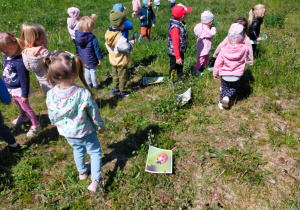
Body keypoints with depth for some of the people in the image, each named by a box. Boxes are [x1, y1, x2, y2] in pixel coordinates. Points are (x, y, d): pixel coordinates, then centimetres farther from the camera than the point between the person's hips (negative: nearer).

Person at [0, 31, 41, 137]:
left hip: (19, 90, -9)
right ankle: (23, 116, 55)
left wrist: (24, 94, -19)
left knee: (25, 106, 5)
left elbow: (24, 79, -26)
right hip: (11, 88, 9)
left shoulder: (19, 62, -32)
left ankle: (35, 125, 21)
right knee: (19, 104, 29)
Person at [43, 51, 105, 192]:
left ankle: (82, 172, 54)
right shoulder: (83, 94, -32)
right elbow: (95, 114, -17)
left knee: (77, 150, 31)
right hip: (85, 132, -4)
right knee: (95, 152, 20)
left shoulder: (51, 95, -21)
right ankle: (96, 181, 23)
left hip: (67, 134, 4)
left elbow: (52, 118, -5)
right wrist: (100, 127, 2)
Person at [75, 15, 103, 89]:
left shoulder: (77, 35, -7)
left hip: (82, 60, 5)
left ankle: (88, 84, 35)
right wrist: (99, 58, -5)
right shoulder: (92, 38, -23)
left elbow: (77, 48, 6)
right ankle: (95, 85, 24)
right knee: (93, 72, 10)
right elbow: (97, 49, -14)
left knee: (86, 71, 20)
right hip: (91, 60, -5)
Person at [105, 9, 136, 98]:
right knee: (123, 76, 11)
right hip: (121, 62, -8)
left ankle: (115, 88, 41)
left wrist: (127, 41, 5)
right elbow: (127, 48, -23)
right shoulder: (120, 38, -33)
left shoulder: (108, 33, -7)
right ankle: (123, 92, 26)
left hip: (113, 60, 8)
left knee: (115, 74, 25)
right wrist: (131, 43, -6)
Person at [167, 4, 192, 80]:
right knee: (173, 68, 8)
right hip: (174, 53, -9)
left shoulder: (181, 24, 3)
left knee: (180, 67, 23)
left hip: (181, 52, 9)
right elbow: (175, 44, -28)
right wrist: (178, 57, -26)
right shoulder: (175, 28, -28)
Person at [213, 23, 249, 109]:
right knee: (233, 88, 24)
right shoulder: (244, 48, -16)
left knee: (224, 88, 21)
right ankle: (227, 97, -1)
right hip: (236, 76, 1)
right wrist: (243, 42, 23)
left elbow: (218, 63, -8)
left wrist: (215, 73, 8)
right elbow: (247, 54, 11)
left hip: (225, 75, 0)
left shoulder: (224, 50, -18)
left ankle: (221, 103, 30)